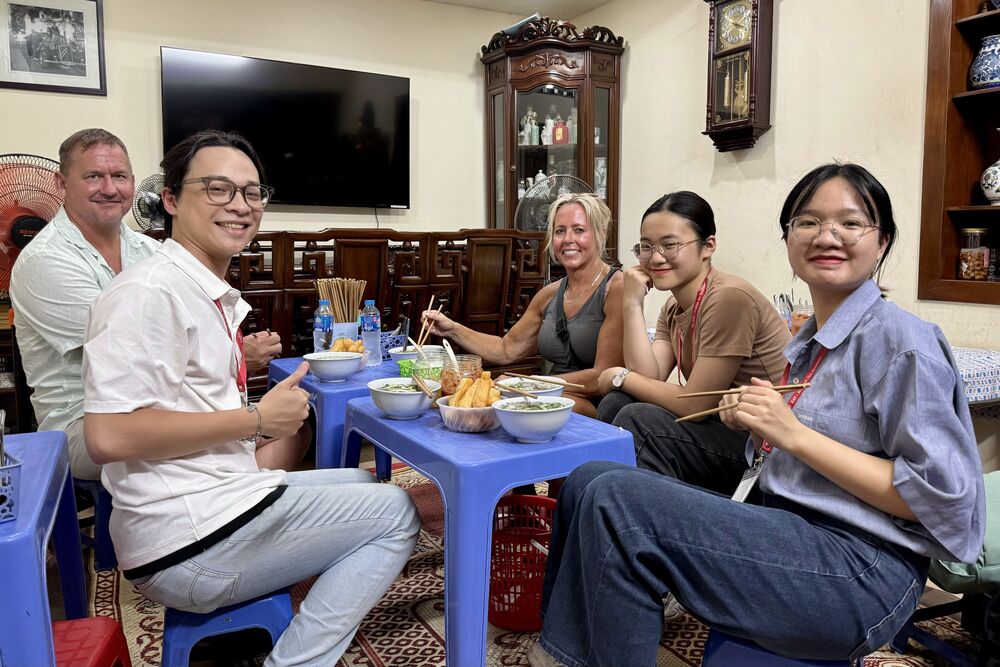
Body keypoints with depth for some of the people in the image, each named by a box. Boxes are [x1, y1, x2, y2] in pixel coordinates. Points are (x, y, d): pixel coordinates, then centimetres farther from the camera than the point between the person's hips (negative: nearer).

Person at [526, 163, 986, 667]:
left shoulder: (899, 339, -10)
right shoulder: (811, 340, 15)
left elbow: (942, 498, -15)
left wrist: (792, 433, -19)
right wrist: (754, 422, 2)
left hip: (861, 570, -8)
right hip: (789, 531, 8)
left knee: (615, 500, -24)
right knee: (589, 480, -2)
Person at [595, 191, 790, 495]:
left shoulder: (728, 298, -21)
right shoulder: (673, 307, 7)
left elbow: (694, 403, -20)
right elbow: (648, 377, -5)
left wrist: (620, 377, -7)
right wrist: (632, 303, -10)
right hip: (720, 424, 8)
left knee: (637, 420, -22)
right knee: (616, 404, -2)